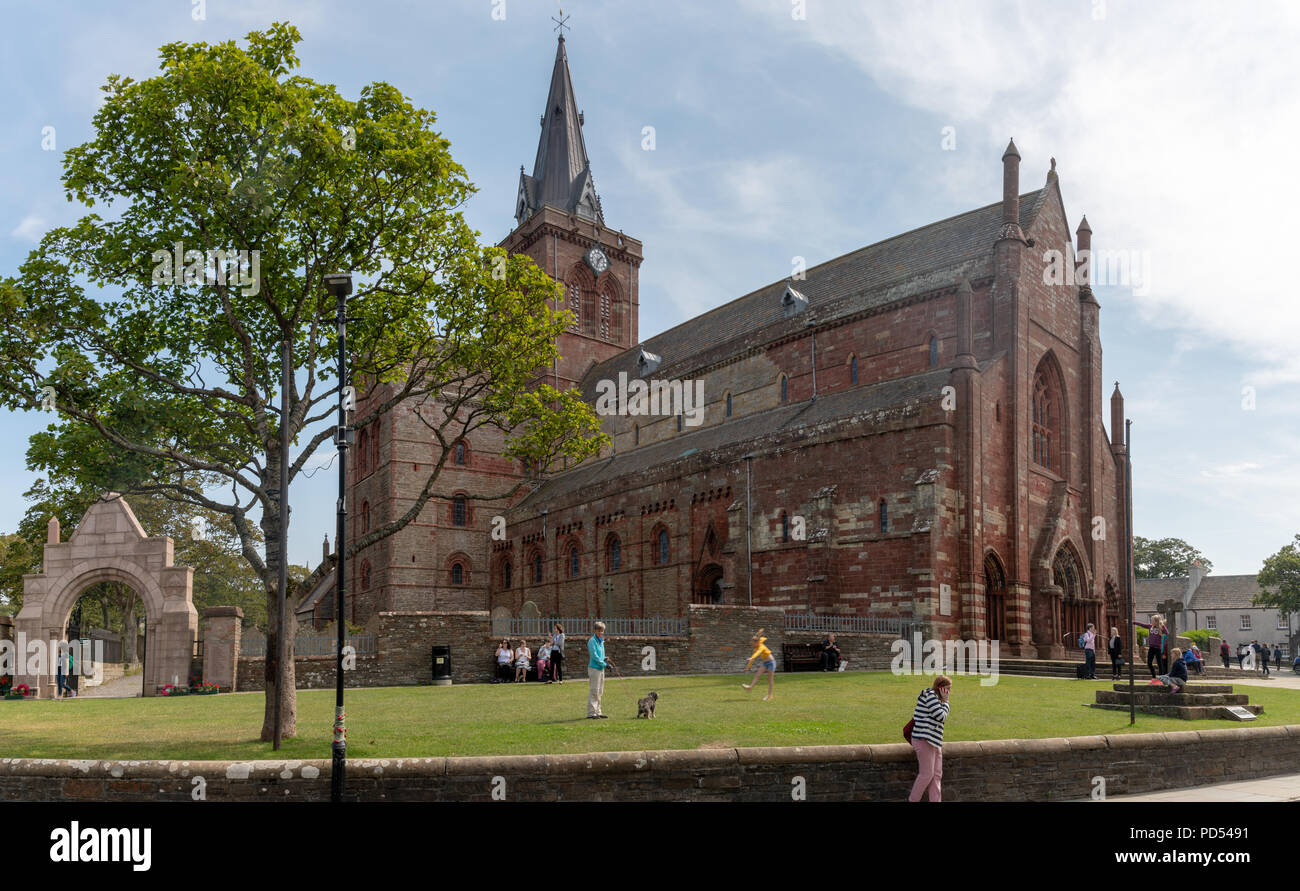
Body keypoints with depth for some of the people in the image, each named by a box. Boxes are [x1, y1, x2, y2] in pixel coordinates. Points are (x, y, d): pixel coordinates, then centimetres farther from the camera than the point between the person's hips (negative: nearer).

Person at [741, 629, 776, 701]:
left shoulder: (761, 647, -20)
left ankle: (769, 695, 4)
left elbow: (758, 653, -41)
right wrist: (748, 666, 17)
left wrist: (752, 658, -57)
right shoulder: (756, 648, 4)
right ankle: (750, 687, -26)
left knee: (770, 679, -1)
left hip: (771, 662, -7)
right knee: (757, 675, -11)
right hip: (764, 663, 7)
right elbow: (753, 657, 14)